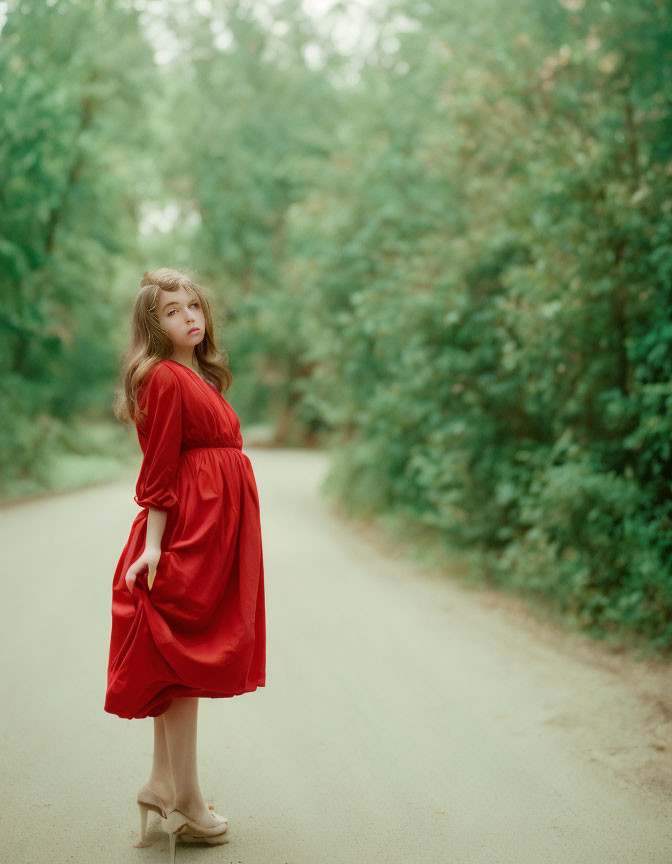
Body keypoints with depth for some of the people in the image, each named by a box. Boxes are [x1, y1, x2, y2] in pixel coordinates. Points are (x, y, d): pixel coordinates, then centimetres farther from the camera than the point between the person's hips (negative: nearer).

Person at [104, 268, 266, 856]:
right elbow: (159, 470, -16)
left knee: (179, 663, 13)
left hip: (214, 529, 10)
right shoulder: (165, 378, -11)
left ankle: (162, 785, 22)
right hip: (190, 527, -10)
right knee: (185, 657, -4)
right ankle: (187, 804, 4)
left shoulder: (201, 378, 17)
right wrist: (153, 543, -19)